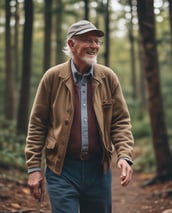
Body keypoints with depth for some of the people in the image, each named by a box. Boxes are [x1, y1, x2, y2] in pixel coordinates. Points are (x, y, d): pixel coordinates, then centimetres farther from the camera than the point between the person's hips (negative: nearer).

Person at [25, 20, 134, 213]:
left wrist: (125, 156, -11)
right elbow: (37, 125, 0)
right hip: (61, 170, -2)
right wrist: (34, 168, -4)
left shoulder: (108, 77, 3)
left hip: (99, 169, 3)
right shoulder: (53, 77, -2)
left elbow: (121, 121, 5)